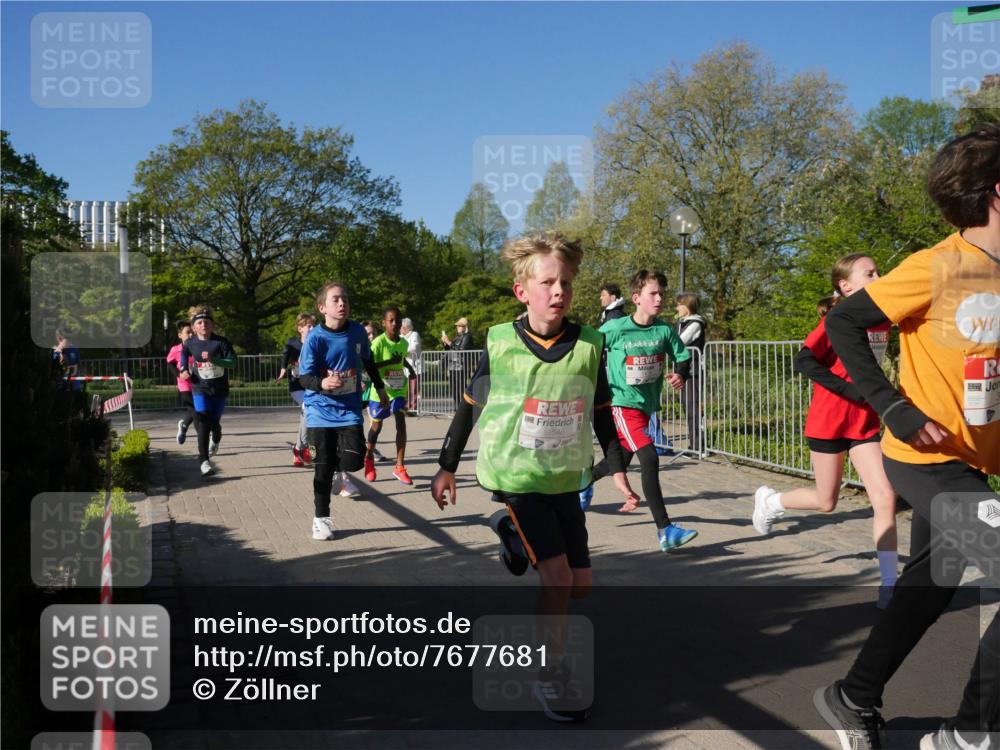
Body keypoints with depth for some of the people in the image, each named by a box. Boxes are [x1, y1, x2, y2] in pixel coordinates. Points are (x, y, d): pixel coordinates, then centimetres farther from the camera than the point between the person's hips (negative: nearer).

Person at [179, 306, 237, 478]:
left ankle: (216, 439, 50)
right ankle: (204, 461, -10)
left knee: (214, 422, 11)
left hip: (219, 389, 0)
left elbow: (233, 362, -17)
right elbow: (184, 353, 20)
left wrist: (213, 359, -29)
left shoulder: (221, 342, -11)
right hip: (200, 388, 0)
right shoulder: (190, 343, -3)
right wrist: (184, 369, 5)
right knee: (203, 424, -13)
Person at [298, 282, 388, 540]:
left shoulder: (357, 331, -4)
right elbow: (304, 377, -15)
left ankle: (336, 467, 24)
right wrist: (322, 383, -36)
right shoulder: (315, 338, -15)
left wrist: (380, 388, 24)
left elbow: (368, 362, 15)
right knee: (323, 468, 2)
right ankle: (321, 518, 20)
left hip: (349, 409, 2)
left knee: (354, 460, -13)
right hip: (321, 411, -2)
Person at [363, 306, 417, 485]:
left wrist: (410, 369, 6)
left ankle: (399, 467, -7)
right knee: (376, 425, 12)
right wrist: (389, 362, -32)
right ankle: (369, 457, 39)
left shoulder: (404, 343, 0)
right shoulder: (378, 342, -18)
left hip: (399, 390, 3)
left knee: (401, 423, -11)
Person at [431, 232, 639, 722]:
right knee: (556, 577, -13)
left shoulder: (589, 346, -5)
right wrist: (446, 467, 4)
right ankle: (548, 678, 6)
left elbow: (601, 413, 7)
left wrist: (617, 468, 6)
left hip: (565, 480, 4)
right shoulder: (500, 345, -11)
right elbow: (469, 406, 0)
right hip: (515, 478, -4)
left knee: (580, 585, 9)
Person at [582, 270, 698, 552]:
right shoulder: (615, 329, -13)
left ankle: (585, 482, 55)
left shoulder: (664, 330, -4)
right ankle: (665, 531, -18)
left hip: (647, 404, 6)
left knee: (622, 458, 23)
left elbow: (683, 357, 4)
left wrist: (680, 375, -16)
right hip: (622, 404, -6)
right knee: (649, 458, -20)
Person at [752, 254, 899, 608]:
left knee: (886, 498, -7)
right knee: (826, 502, 9)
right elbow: (803, 361, -23)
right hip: (829, 419, -5)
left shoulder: (883, 320, 4)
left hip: (865, 421, 5)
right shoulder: (837, 319, -15)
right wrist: (849, 389, -25)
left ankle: (889, 584, -1)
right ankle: (770, 500, 37)